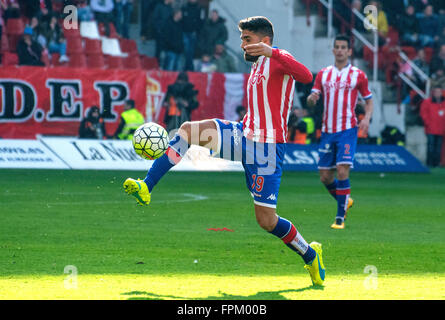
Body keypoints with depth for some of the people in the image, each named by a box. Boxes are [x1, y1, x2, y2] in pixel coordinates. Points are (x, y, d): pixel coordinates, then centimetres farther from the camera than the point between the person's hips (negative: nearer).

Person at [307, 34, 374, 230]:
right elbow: (311, 100, 8)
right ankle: (345, 201, 32)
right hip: (327, 131, 4)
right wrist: (312, 99, -17)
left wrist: (367, 118, -8)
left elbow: (369, 100, 11)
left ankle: (340, 217, -11)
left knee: (342, 171, -17)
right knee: (325, 177, 4)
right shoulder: (323, 74, 11)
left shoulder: (358, 75, 3)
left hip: (348, 130, -4)